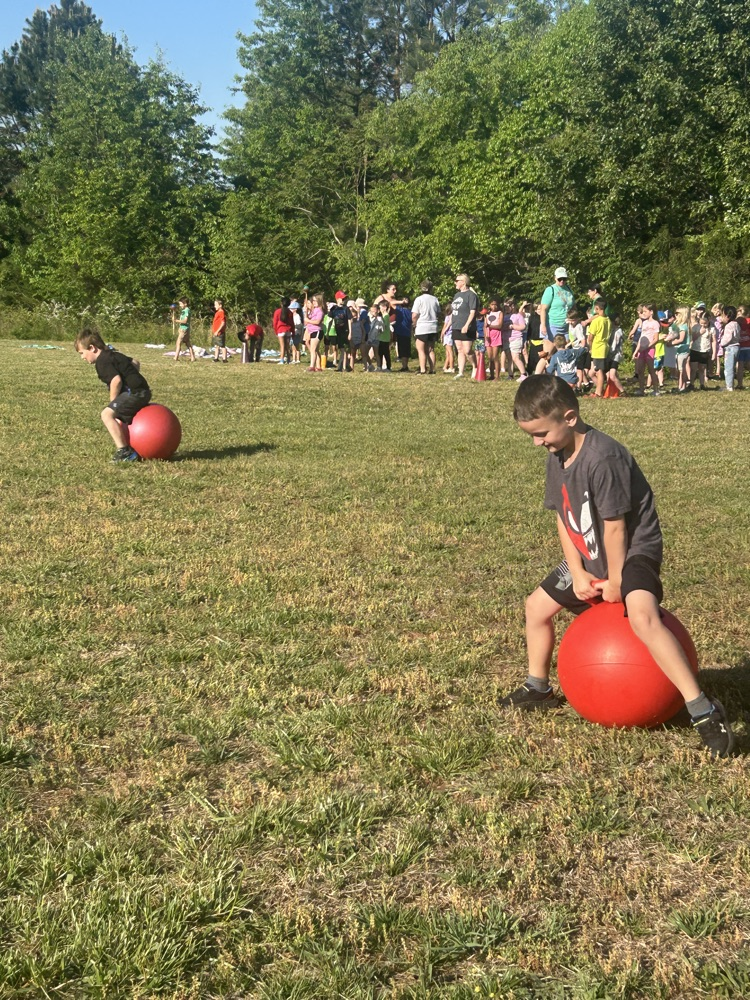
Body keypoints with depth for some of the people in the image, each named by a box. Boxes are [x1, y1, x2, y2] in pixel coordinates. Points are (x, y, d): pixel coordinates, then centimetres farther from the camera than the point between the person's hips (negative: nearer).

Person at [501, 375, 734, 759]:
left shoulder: (603, 457, -29)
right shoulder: (556, 457, 0)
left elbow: (614, 526, -24)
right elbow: (562, 518, 4)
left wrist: (615, 582, -15)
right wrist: (577, 573, -5)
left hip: (634, 550, -9)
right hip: (588, 557, 9)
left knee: (642, 616, -34)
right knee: (537, 605, 14)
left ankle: (703, 710, -31)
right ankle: (538, 688, 37)